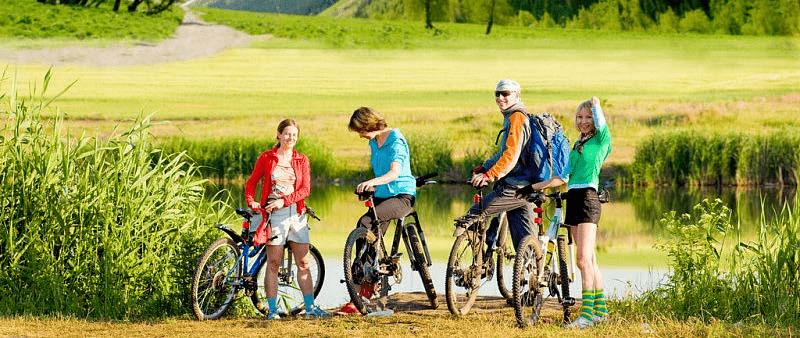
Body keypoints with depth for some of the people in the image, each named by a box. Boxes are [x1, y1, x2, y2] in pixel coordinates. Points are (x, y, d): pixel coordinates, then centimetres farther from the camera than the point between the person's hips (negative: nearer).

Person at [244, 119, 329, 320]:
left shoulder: (301, 160, 9)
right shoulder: (266, 158, 4)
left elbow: (305, 189, 0)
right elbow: (251, 182, 7)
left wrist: (284, 201, -13)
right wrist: (251, 202, -11)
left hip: (296, 212, 2)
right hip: (274, 214, -2)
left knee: (303, 263, 2)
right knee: (273, 263, -2)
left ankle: (310, 307, 6)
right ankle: (272, 309, 0)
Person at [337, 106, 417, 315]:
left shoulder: (396, 141, -13)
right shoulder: (374, 142, 13)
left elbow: (394, 173, -26)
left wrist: (373, 182, -43)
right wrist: (371, 187, 6)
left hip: (402, 196, -8)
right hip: (382, 196, 8)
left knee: (365, 223, -28)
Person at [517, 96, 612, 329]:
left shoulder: (600, 139, 1)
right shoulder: (577, 145, 21)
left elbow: (600, 122, -19)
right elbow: (563, 177, 20)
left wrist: (595, 104, -2)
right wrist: (534, 187, 16)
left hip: (588, 197, -8)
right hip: (573, 198, 8)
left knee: (584, 259, -15)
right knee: (589, 260, 10)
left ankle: (587, 313, -18)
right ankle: (601, 309, 15)